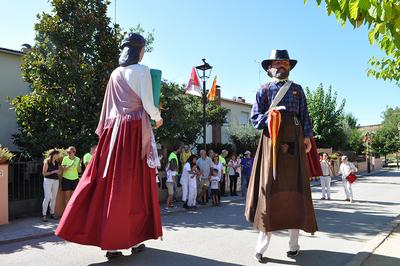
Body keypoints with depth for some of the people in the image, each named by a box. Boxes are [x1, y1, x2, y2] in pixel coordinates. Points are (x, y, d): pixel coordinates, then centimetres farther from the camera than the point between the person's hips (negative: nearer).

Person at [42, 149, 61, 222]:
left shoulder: (57, 162, 11)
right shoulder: (47, 162, -5)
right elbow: (44, 173, -8)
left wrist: (59, 170, -5)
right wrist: (53, 171, -15)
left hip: (56, 180, 6)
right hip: (48, 180, -6)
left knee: (54, 198, 8)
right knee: (47, 197, -10)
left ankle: (52, 213, 16)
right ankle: (44, 214, -5)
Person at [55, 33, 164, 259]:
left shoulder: (116, 73, 15)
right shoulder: (142, 70, -4)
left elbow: (109, 105, 15)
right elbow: (147, 104, -8)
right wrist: (158, 117, 10)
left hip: (115, 129, 6)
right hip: (136, 130, -6)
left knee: (110, 183, 5)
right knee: (134, 184, 1)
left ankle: (110, 242, 10)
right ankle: (134, 239, 11)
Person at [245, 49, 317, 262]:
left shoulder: (297, 89, 17)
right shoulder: (263, 90, 12)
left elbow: (305, 115, 13)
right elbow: (255, 117, 6)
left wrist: (307, 136, -1)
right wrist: (268, 118, -14)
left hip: (294, 141, 2)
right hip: (272, 140, -2)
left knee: (294, 188, 2)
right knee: (269, 187, -5)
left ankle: (294, 243, 13)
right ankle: (262, 244, 3)